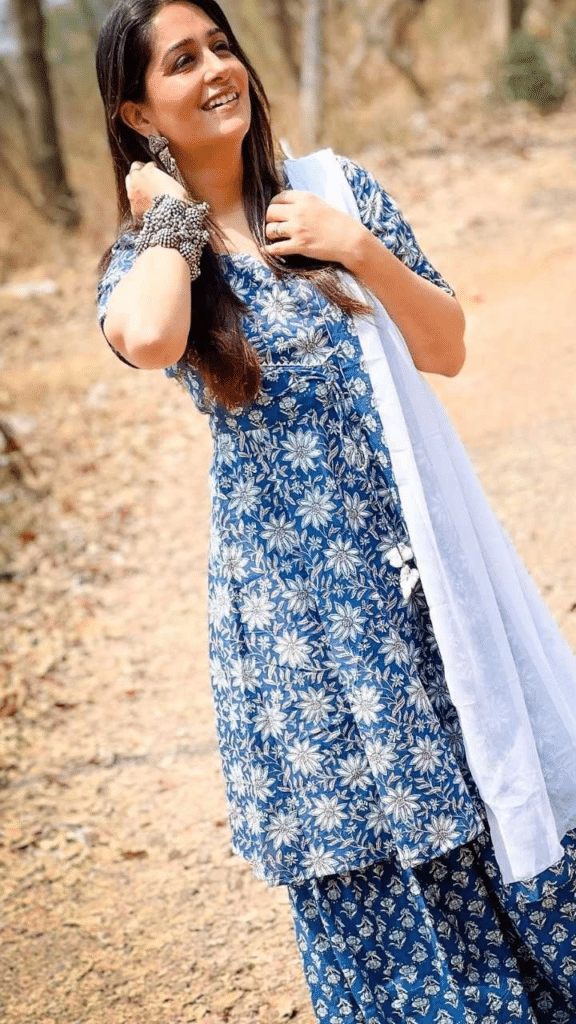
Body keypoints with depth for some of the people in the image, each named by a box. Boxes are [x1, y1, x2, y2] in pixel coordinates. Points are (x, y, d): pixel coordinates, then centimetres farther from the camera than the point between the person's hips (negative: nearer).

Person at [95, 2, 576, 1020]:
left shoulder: (332, 184, 4)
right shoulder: (145, 254, -2)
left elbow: (448, 350, 4)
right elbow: (149, 341, -29)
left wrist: (358, 248, -11)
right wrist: (171, 213, -12)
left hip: (412, 547, 2)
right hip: (292, 582, -2)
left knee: (487, 780, 8)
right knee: (358, 834, 8)